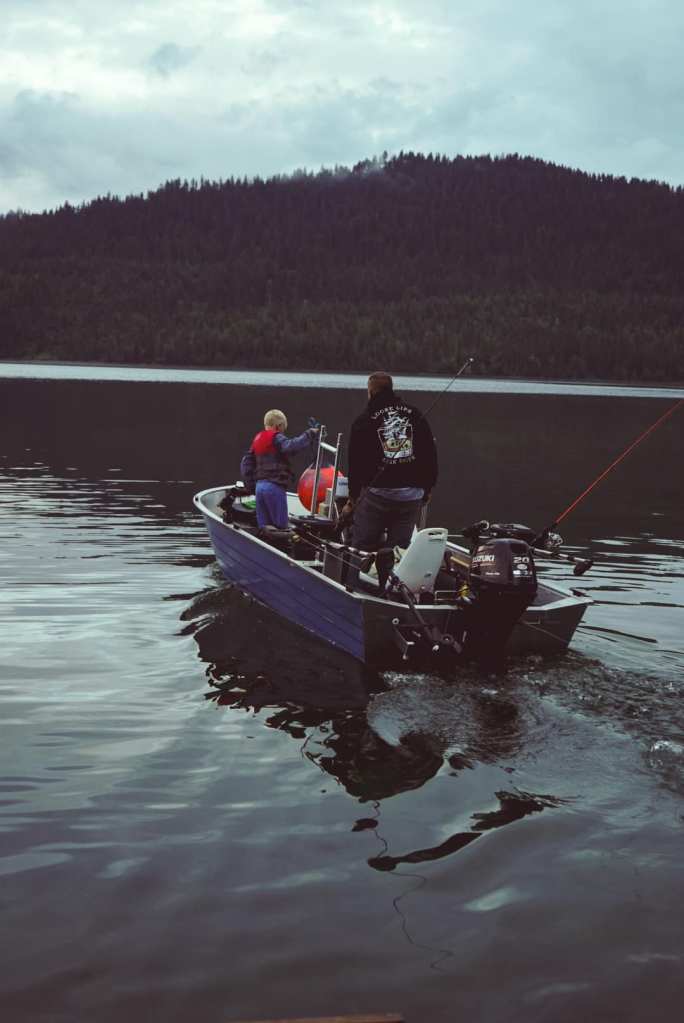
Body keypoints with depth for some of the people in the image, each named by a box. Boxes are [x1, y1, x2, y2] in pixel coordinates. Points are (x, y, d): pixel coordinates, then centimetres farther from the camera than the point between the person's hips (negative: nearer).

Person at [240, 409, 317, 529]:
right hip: (275, 487, -8)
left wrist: (251, 486, 20)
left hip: (260, 486, 8)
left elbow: (246, 464, 18)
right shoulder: (276, 438, -7)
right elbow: (291, 446, -28)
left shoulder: (257, 440, 17)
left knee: (264, 527, 10)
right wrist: (309, 434, -22)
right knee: (281, 527, -5)